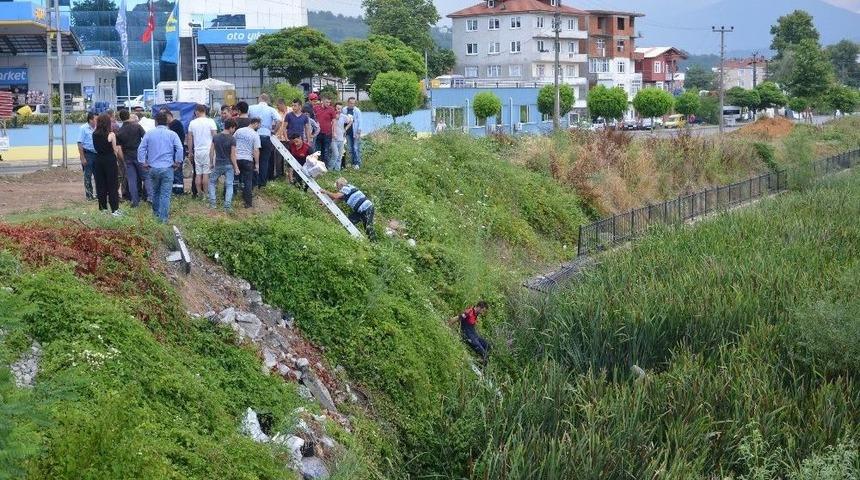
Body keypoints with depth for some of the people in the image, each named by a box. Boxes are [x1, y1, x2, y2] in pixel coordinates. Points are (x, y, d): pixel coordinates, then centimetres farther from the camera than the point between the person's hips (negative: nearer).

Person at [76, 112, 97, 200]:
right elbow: (80, 144, -10)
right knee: (88, 175, 3)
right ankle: (89, 194, 10)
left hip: (96, 153, 5)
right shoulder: (84, 128, -9)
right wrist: (82, 158, -14)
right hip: (87, 154, -5)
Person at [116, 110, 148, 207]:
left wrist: (123, 160, 8)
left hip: (127, 158, 2)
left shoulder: (119, 132, 0)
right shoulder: (137, 126, -6)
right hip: (139, 155, -2)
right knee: (146, 177, 6)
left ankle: (135, 201, 7)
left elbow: (119, 148, 0)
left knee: (132, 180, 6)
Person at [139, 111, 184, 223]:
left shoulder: (149, 133, 3)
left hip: (153, 168, 2)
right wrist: (177, 162, 0)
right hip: (167, 168, -2)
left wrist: (144, 162, 8)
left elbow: (141, 149, 0)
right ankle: (163, 218, -5)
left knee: (155, 191, 21)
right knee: (165, 194, -1)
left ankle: (156, 212, 35)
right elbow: (180, 149, -11)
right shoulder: (172, 134, -2)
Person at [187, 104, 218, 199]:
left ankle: (199, 193, 8)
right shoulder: (210, 121, -4)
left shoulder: (192, 123, 3)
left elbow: (189, 139, 6)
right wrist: (213, 150, 1)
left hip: (197, 151, 2)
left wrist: (190, 152, 14)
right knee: (206, 174, -1)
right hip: (208, 151, -2)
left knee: (198, 174, 7)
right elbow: (214, 137, -7)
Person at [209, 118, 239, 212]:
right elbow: (232, 155, -13)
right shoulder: (232, 139, -13)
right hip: (229, 165, -3)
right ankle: (228, 205, -7)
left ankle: (213, 203, 11)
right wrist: (236, 168, -7)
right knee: (229, 185, 4)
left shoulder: (216, 137, -2)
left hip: (218, 165, 3)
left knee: (212, 182, 19)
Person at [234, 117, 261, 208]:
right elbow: (256, 150, -11)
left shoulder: (239, 131, 5)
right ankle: (248, 202, 4)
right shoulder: (255, 135, -8)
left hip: (236, 159, 4)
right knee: (248, 182, 4)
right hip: (248, 160, -4)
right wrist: (257, 164, -6)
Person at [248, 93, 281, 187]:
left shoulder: (251, 108, 3)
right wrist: (274, 130, -1)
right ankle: (262, 182, 9)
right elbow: (278, 120, -15)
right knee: (264, 160, 7)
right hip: (266, 136, -1)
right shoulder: (271, 110, -2)